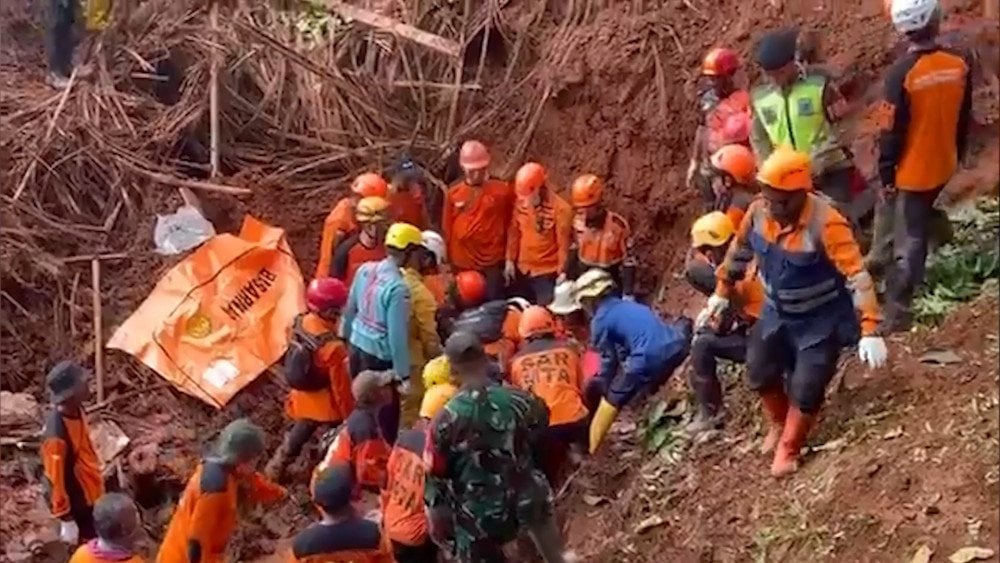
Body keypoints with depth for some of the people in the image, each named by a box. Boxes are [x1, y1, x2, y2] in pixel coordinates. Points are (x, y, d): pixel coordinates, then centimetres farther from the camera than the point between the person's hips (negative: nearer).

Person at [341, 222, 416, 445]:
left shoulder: (365, 269, -5)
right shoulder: (398, 287, -26)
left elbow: (350, 308, 8)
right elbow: (397, 336, -23)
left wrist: (347, 336, 24)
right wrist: (403, 375, -15)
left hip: (357, 346, 8)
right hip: (380, 357, -8)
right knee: (386, 414, 10)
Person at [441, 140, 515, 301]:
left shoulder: (502, 191, -5)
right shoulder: (454, 194, 0)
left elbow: (510, 224, 3)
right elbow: (447, 230, 7)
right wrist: (448, 264, 8)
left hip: (492, 263, -2)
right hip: (462, 264, 2)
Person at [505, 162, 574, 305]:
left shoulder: (560, 209, -19)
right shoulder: (520, 202, -5)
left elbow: (563, 244, -14)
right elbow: (514, 233, 7)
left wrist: (561, 273, -10)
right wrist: (510, 260, 7)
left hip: (547, 273, -5)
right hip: (523, 269, 5)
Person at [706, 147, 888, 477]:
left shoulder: (825, 224, -34)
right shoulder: (759, 211, -16)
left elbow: (857, 276, -34)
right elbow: (740, 251, 4)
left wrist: (870, 331, -39)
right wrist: (722, 294, 13)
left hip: (821, 320, -6)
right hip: (777, 313, 6)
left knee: (805, 391, -3)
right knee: (759, 374, 15)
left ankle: (789, 447, 25)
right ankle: (779, 423, 46)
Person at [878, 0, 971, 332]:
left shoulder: (902, 73, -25)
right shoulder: (959, 66, -8)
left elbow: (893, 130, -18)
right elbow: (964, 119, 5)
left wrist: (886, 172, -5)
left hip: (913, 170, -5)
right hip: (943, 166, 5)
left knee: (910, 241, 0)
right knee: (921, 226, 27)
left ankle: (897, 314, 4)